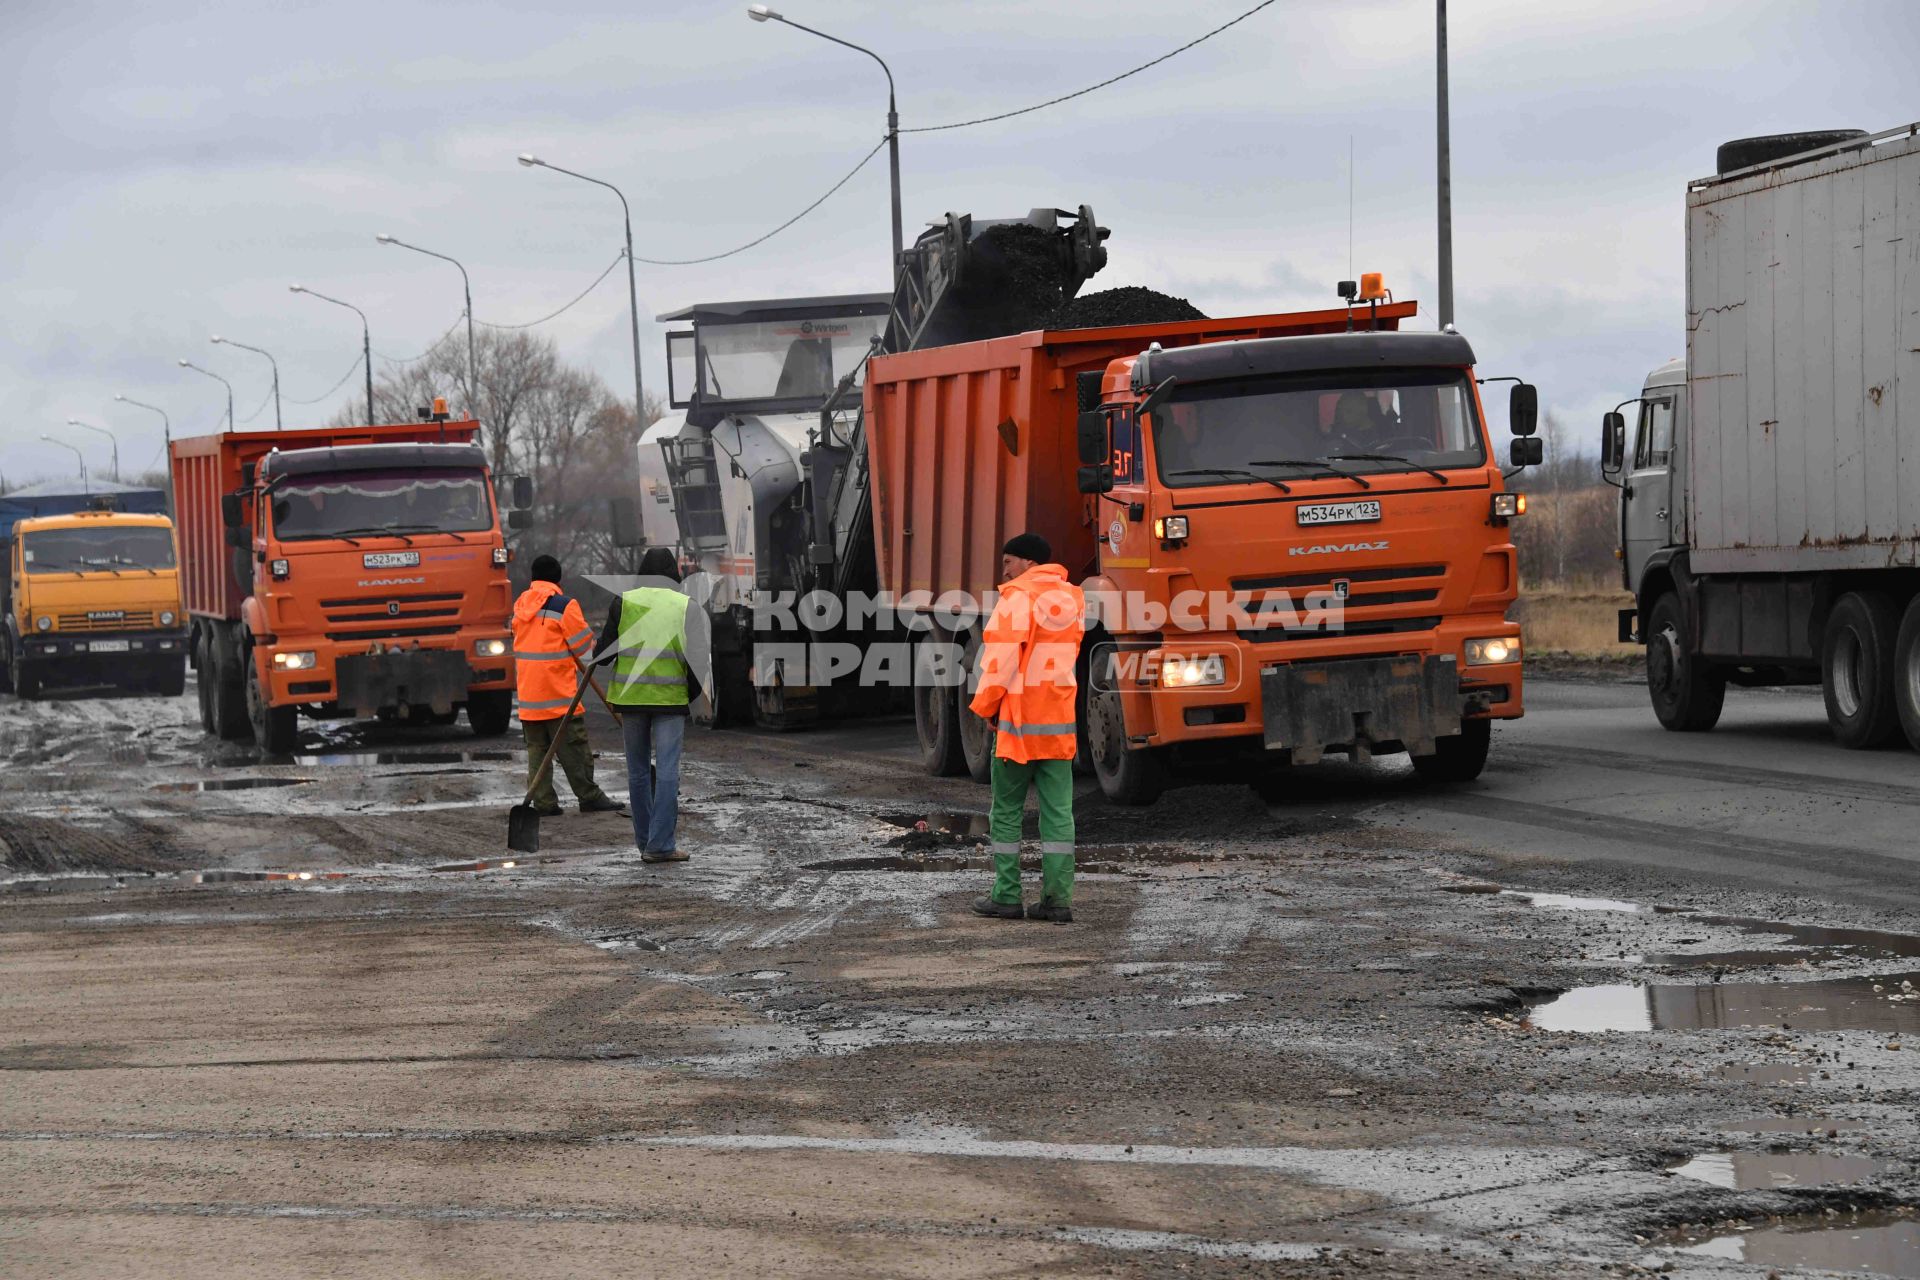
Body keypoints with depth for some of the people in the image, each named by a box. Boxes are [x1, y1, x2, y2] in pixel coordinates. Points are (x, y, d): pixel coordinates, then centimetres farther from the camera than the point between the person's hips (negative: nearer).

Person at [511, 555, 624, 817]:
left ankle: (542, 802, 5)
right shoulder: (564, 605, -10)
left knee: (537, 748, 8)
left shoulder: (520, 604, 10)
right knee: (573, 748, 1)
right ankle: (589, 797, 6)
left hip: (528, 695, 6)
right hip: (559, 692, -6)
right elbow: (585, 646, -7)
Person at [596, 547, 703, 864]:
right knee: (667, 771, -2)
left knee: (638, 770, 13)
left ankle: (645, 842, 17)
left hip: (630, 696, 2)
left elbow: (603, 653, 0)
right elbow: (698, 659, -3)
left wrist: (598, 657, 23)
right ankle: (661, 845, -10)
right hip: (671, 698, -2)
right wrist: (692, 694, 11)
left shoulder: (624, 602, 3)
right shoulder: (686, 606, 1)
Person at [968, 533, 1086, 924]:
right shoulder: (1072, 599, 12)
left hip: (1018, 720, -6)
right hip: (1060, 722, 6)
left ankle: (1007, 896, 5)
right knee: (1058, 811, 4)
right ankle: (1058, 898, 0)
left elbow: (1002, 659, -15)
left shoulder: (1018, 598, -11)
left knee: (1006, 811, 5)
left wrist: (985, 707, -2)